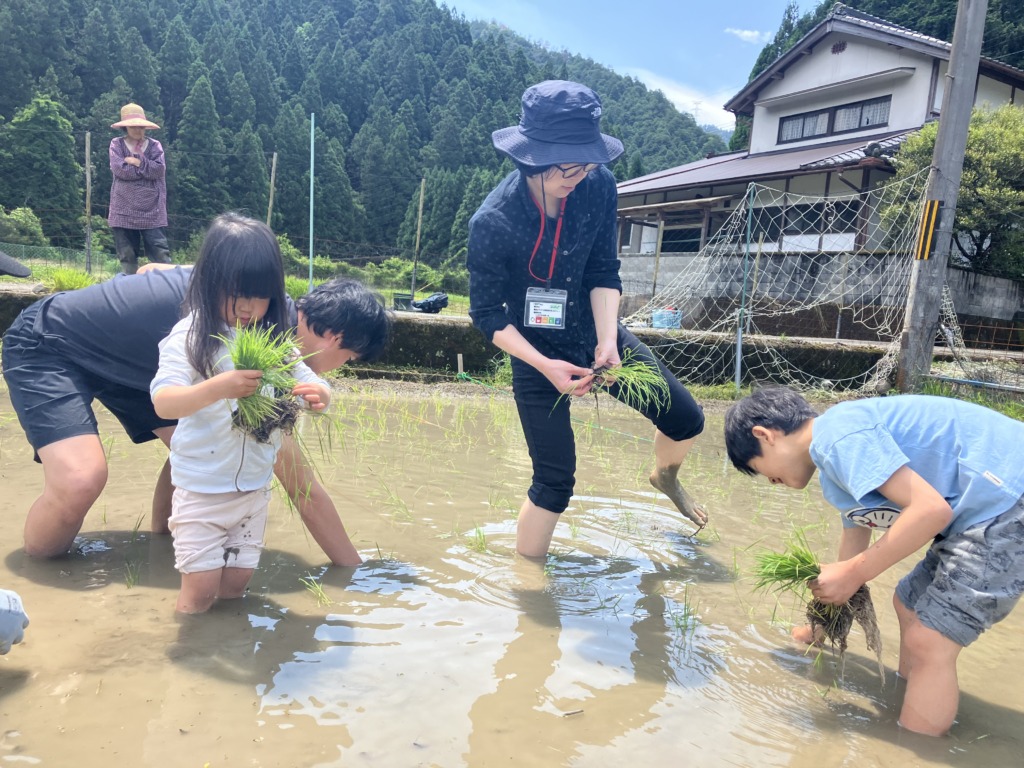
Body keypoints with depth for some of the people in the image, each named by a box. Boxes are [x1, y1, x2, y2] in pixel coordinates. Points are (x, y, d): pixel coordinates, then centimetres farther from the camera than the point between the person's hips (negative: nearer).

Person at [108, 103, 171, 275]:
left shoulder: (154, 145, 9)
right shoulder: (117, 144, 8)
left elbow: (159, 169, -7)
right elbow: (118, 168, -9)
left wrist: (137, 162, -9)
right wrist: (146, 167, -6)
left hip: (151, 210, -1)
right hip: (124, 209, 1)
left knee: (160, 252, -5)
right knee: (127, 254, 6)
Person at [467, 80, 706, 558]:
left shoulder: (598, 186, -15)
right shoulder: (492, 222, -26)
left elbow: (604, 273, -7)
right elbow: (487, 314, -16)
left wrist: (608, 341, -21)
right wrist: (545, 366, -26)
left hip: (594, 333, 4)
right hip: (536, 353, -4)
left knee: (686, 420, 6)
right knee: (555, 478, -1)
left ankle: (665, 476, 42)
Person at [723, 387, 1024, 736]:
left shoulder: (837, 432, -18)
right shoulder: (838, 461, 14)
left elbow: (931, 508, -25)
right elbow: (856, 531, 25)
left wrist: (853, 573, -15)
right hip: (987, 510, 10)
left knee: (927, 642, -6)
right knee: (910, 604, 21)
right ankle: (909, 703, 37)